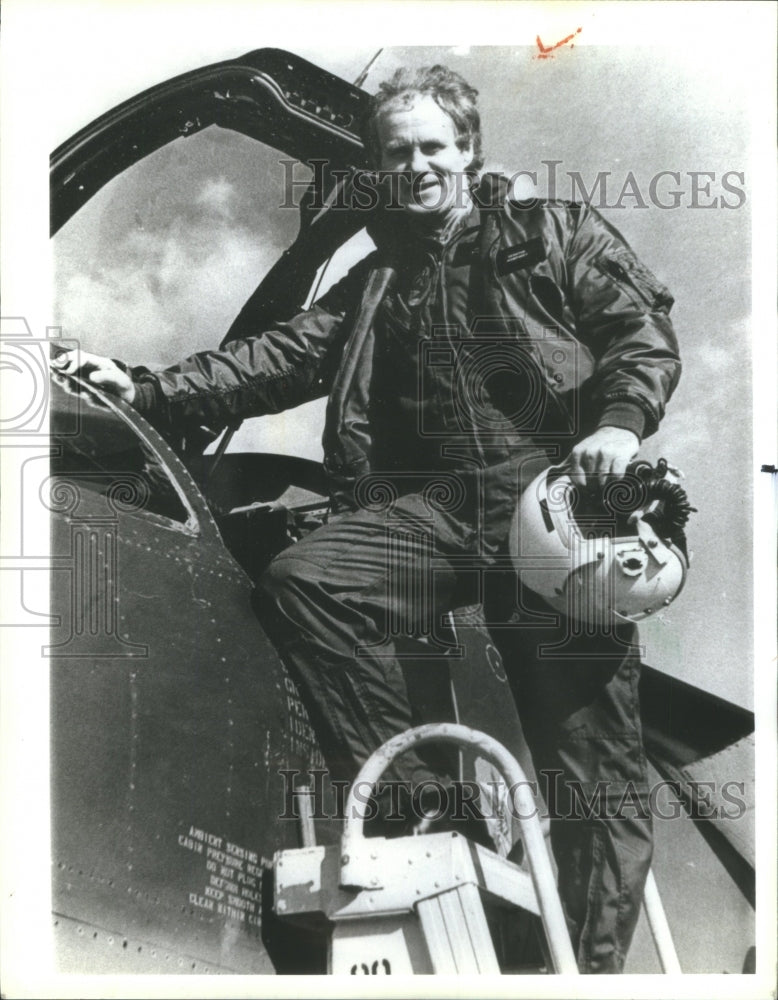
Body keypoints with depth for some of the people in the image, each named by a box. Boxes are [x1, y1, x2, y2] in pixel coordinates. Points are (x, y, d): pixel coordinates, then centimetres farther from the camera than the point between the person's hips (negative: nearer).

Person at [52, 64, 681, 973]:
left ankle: (595, 963, 5)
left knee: (590, 751, -7)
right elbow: (281, 358, 14)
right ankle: (410, 801, -14)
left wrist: (621, 419, -15)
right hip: (434, 503, 4)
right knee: (301, 580, -22)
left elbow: (644, 326, 6)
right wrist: (149, 391, 3)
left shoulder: (554, 233, 15)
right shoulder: (374, 283, 24)